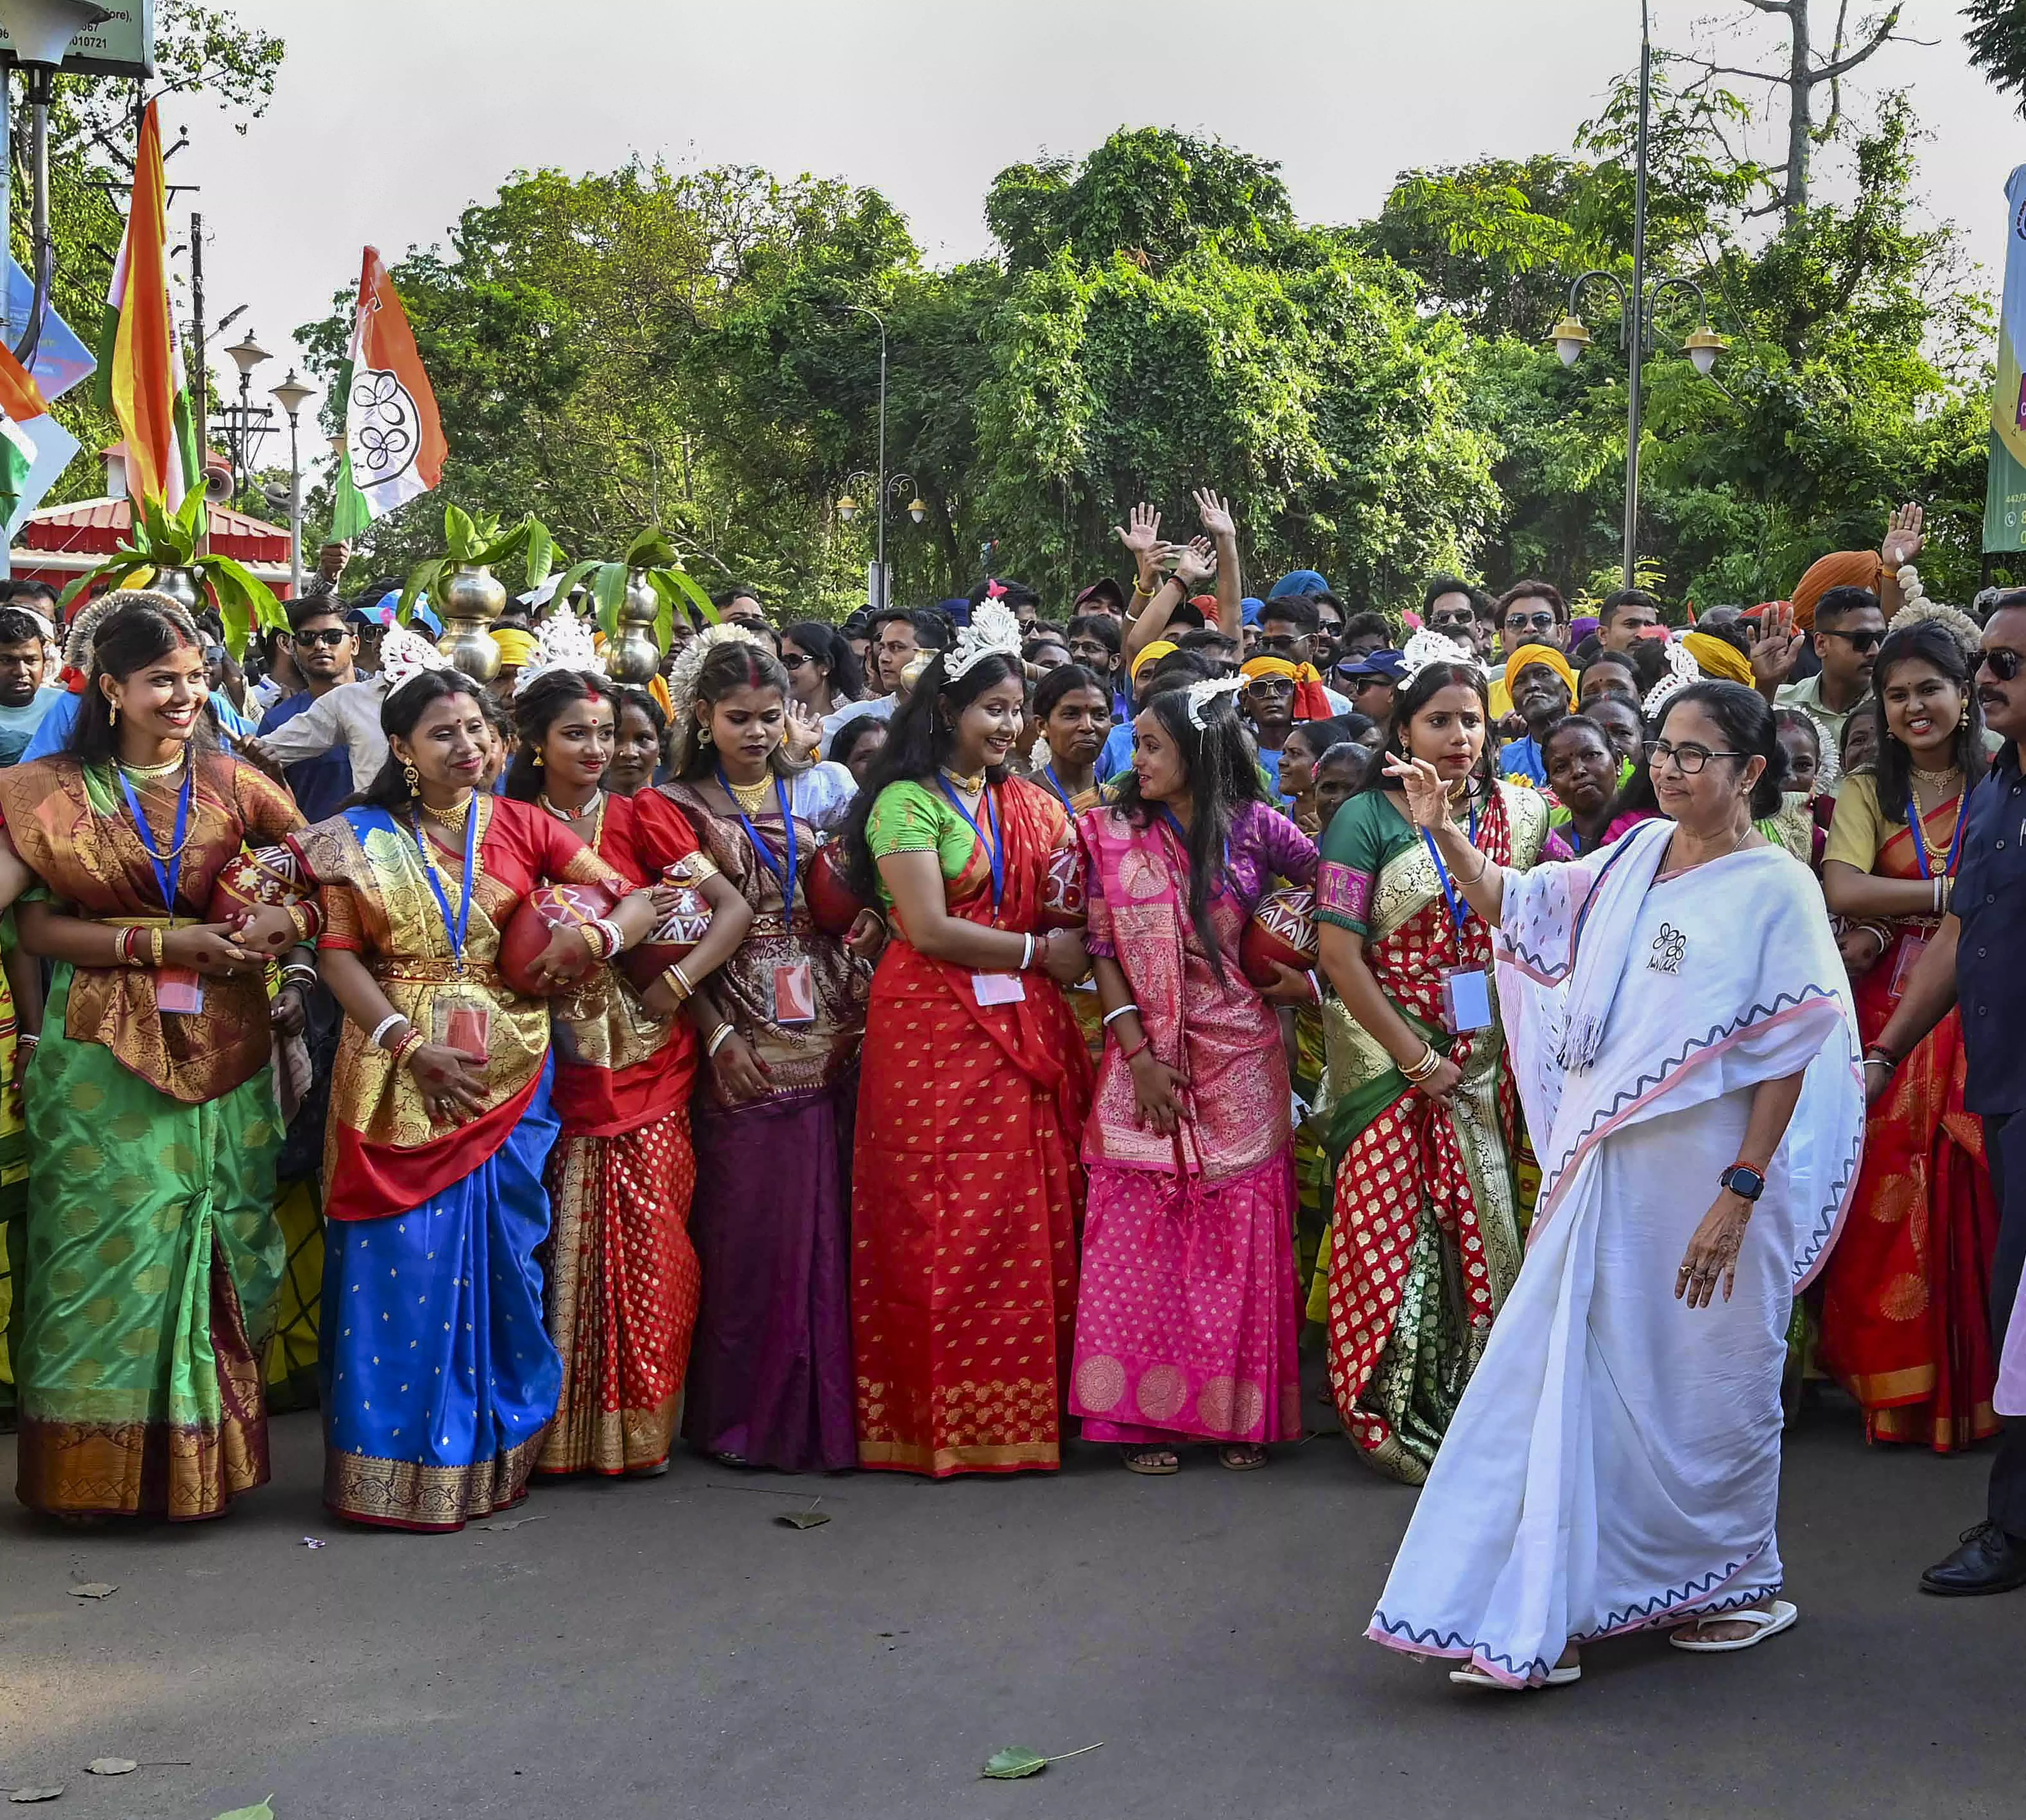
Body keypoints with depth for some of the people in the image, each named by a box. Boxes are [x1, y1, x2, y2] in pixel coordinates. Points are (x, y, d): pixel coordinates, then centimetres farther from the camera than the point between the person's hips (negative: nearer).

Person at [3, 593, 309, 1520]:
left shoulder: (234, 784, 6)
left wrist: (292, 936, -8)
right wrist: (165, 941, -16)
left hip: (224, 1053, 2)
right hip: (105, 1057, -2)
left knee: (216, 1251, 5)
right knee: (112, 1249, 0)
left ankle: (205, 1458, 16)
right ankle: (101, 1467, 12)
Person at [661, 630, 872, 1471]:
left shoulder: (820, 792, 12)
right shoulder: (679, 808, 3)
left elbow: (861, 913, 12)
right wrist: (718, 1037, -11)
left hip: (830, 1037, 3)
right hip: (740, 1046, -3)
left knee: (828, 1224, 2)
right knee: (747, 1227, -3)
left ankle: (823, 1408, 12)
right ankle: (745, 1412, 8)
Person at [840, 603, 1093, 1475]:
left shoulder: (1031, 805, 16)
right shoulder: (908, 803, -4)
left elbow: (1073, 912, 18)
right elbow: (931, 930, -12)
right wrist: (1038, 951, -5)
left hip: (1025, 1031, 6)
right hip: (934, 1032, -6)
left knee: (1033, 1219, 3)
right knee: (943, 1225, -4)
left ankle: (1026, 1408, 10)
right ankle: (940, 1417, 4)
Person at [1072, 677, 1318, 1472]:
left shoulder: (1254, 826, -1)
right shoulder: (1114, 836, 4)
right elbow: (1102, 950, 1)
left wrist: (1311, 974, 0)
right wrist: (1136, 1055, -7)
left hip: (1238, 1060, -1)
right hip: (1145, 1057, 1)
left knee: (1241, 1236, 2)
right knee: (1139, 1239, -2)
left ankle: (1238, 1417, 12)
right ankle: (1146, 1417, 6)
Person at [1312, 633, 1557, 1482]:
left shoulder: (1520, 813, 6)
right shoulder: (1367, 817, -6)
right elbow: (1340, 952, -12)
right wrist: (1414, 1057, -13)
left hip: (1484, 1058, 4)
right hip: (1389, 1053, -4)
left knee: (1481, 1225, 6)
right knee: (1393, 1229, -2)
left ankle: (1467, 1408, 19)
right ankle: (1395, 1417, 10)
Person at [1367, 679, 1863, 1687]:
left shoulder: (1776, 889, -8)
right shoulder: (1635, 857, 9)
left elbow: (1788, 1062, -11)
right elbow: (1515, 905, 21)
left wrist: (1739, 1195, -16)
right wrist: (1443, 832, 5)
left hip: (1708, 1176, -5)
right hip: (1608, 1168, 5)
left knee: (1711, 1384, 7)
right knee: (1576, 1378, 3)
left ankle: (1736, 1584, 29)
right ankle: (1545, 1620, 7)